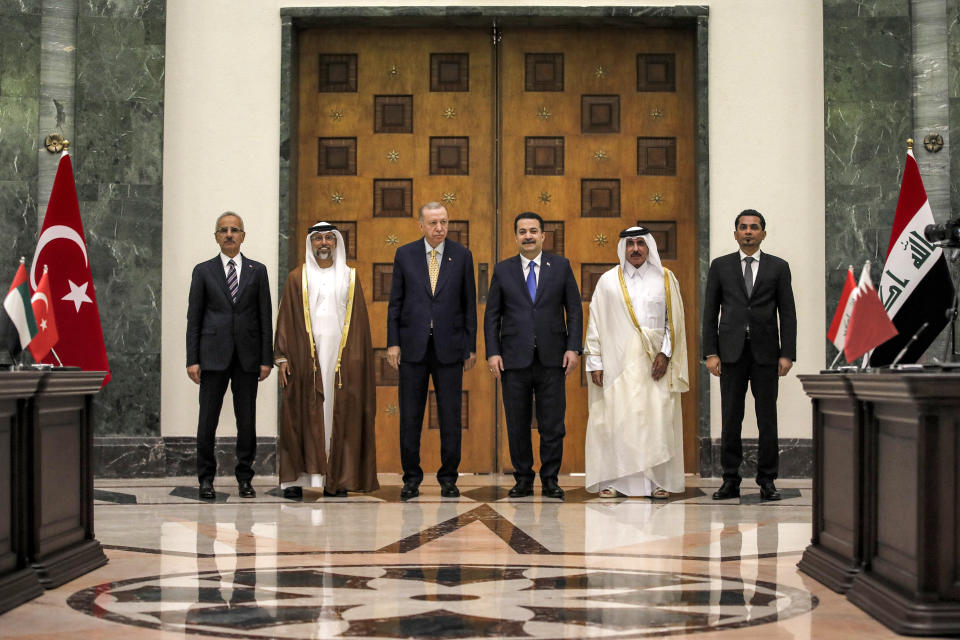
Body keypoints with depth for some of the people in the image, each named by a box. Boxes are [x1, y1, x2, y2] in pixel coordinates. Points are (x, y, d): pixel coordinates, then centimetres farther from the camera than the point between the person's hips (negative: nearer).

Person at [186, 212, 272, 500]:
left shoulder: (257, 271, 9)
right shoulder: (203, 271, 7)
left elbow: (265, 316, 7)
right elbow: (194, 318, 4)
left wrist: (266, 359, 0)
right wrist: (192, 359, -3)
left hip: (247, 355, 1)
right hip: (214, 354, -1)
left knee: (247, 420, 4)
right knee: (208, 419, 0)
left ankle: (245, 478, 12)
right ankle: (206, 478, 9)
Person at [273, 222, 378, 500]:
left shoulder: (349, 278, 12)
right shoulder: (298, 278, 8)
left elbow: (359, 322, 10)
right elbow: (286, 320, 4)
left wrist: (357, 358, 2)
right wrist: (283, 357, -4)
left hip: (341, 357, 2)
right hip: (306, 355, -1)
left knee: (339, 415, 0)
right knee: (304, 416, -4)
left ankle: (335, 480, 4)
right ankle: (295, 480, -3)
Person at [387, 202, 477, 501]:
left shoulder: (462, 255, 3)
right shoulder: (405, 255, 4)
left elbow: (469, 304, 5)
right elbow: (395, 302, 6)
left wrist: (471, 347, 2)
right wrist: (392, 342, -1)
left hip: (449, 347, 0)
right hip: (413, 347, 0)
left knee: (450, 416, 3)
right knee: (410, 417, 4)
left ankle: (448, 478, 13)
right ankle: (411, 478, 13)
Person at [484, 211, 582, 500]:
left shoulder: (561, 266, 7)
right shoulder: (503, 270, 8)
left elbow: (574, 310, 6)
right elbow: (492, 315, 7)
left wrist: (573, 347, -4)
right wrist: (492, 352, -3)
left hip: (551, 358, 0)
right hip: (514, 358, 1)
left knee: (552, 424, 1)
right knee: (517, 425, 5)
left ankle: (550, 480, 11)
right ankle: (523, 479, 15)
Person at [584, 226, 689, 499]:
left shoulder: (665, 279, 8)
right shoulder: (608, 281, 7)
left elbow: (674, 320, 6)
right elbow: (595, 323, 5)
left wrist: (665, 353, -6)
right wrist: (595, 363, -1)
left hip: (653, 363, 0)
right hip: (618, 361, 0)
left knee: (657, 419, -3)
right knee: (615, 418, -3)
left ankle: (658, 481, 2)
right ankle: (614, 480, 2)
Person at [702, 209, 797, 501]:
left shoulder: (778, 267, 7)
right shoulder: (720, 266, 8)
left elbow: (787, 313, 4)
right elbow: (710, 312, 6)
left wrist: (787, 354, -4)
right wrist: (711, 353, -3)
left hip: (765, 353, 0)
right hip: (731, 352, 0)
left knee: (767, 419, 2)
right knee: (730, 418, 2)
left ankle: (767, 480, 8)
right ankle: (731, 480, 8)